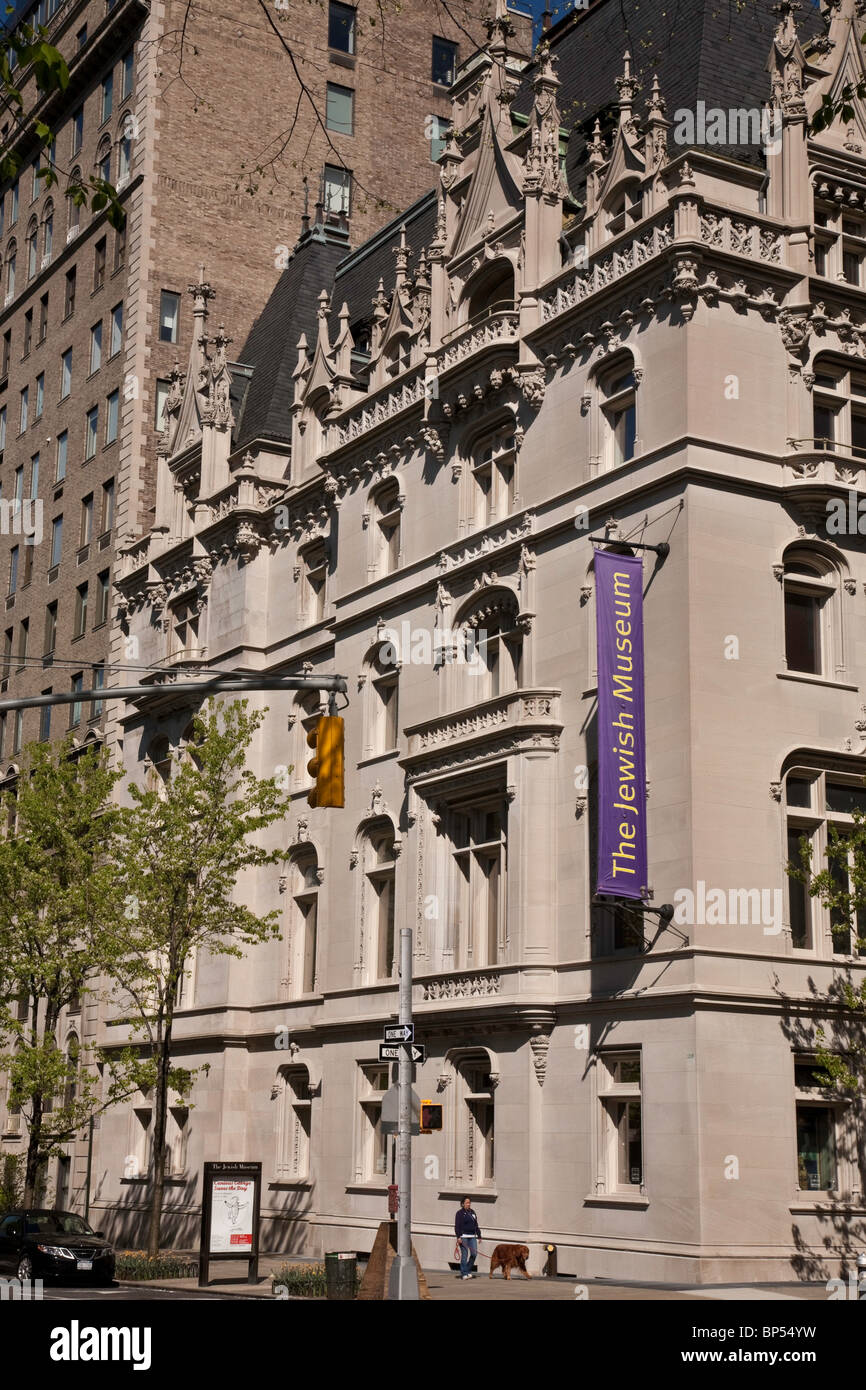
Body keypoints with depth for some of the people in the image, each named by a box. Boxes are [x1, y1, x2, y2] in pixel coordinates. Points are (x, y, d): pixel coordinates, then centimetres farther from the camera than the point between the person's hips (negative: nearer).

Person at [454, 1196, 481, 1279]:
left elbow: (476, 1225, 22)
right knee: (465, 1254, -6)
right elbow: (457, 1226, -7)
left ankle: (468, 1271, 15)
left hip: (472, 1236, 6)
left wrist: (479, 1236, 18)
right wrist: (458, 1237, -16)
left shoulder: (472, 1212, 17)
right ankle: (464, 1274, -1)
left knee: (474, 1253, -1)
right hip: (463, 1237, -6)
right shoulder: (460, 1213, -2)